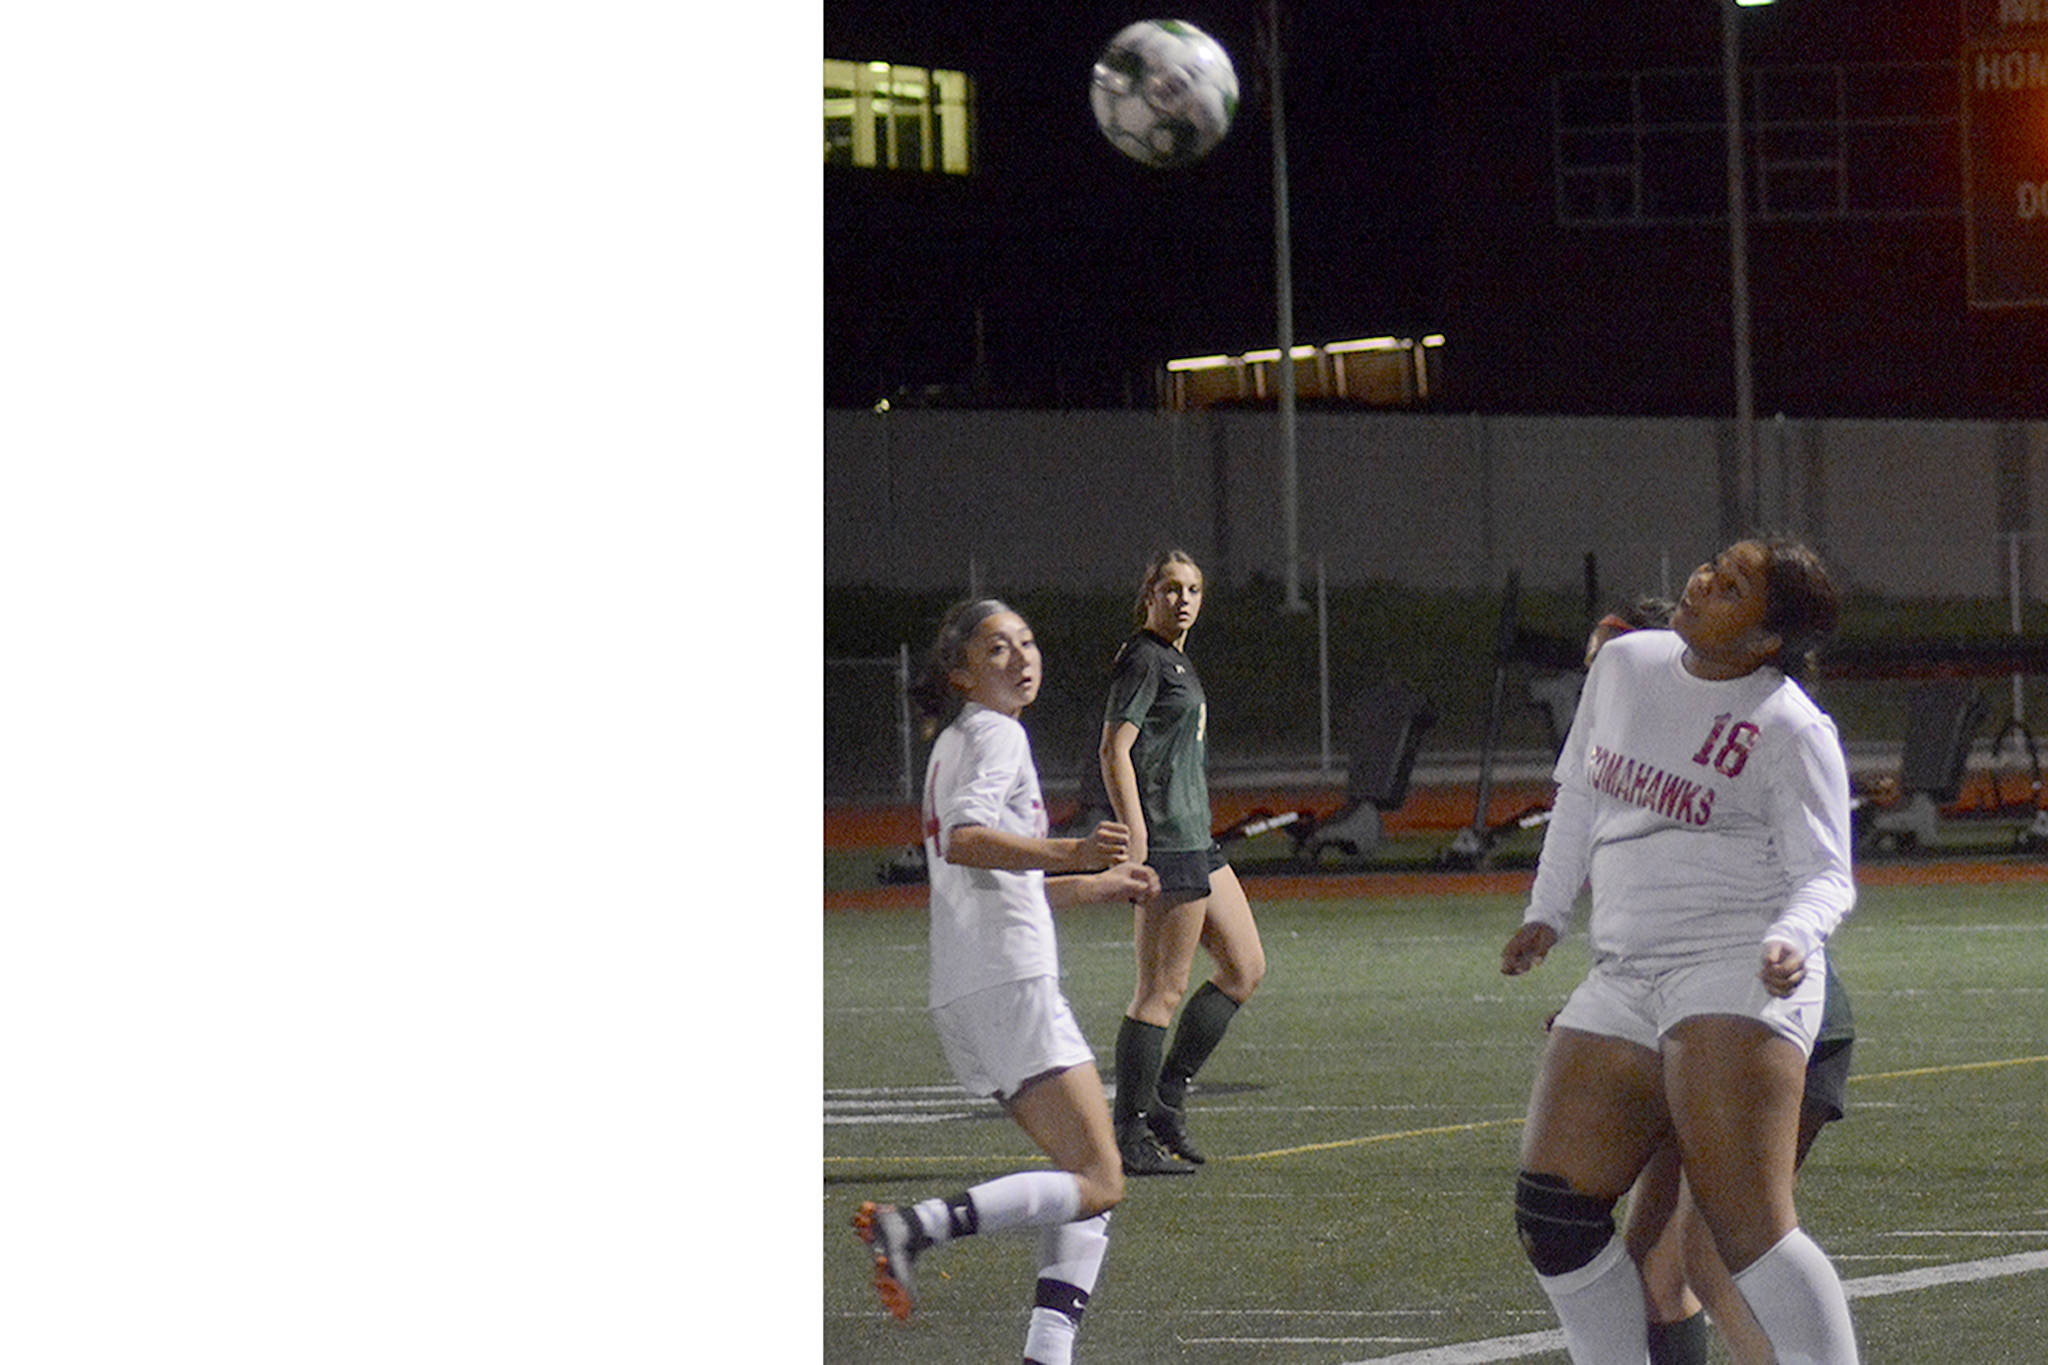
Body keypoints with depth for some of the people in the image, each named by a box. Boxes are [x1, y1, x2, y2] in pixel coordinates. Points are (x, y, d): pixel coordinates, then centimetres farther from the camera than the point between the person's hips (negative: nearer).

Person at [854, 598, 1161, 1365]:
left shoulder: (956, 744, 25)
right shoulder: (995, 735, -4)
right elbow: (964, 839, -23)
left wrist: (1097, 885, 42)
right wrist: (1069, 855, -35)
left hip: (961, 1000, 10)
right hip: (1009, 983, -10)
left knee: (1088, 1185, 9)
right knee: (1098, 1186, -14)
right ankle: (914, 1229, -26)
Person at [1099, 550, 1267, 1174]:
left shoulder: (1174, 659, 19)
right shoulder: (1144, 659, -10)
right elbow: (1114, 750, -18)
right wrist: (1135, 836, -25)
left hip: (1194, 841, 10)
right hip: (1164, 841, -10)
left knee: (1245, 968, 13)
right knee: (1162, 989, -8)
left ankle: (1166, 1096, 14)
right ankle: (1130, 1135, -4)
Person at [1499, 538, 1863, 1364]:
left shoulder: (1792, 730, -6)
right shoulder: (1625, 663, 13)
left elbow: (1825, 875, -6)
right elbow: (1580, 792, 28)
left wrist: (1793, 936, -26)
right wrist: (1548, 911, 28)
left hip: (1734, 971, -7)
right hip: (1623, 981, 7)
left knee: (1746, 1225, -18)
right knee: (1552, 1210, -2)